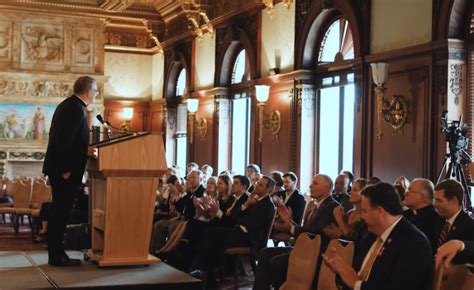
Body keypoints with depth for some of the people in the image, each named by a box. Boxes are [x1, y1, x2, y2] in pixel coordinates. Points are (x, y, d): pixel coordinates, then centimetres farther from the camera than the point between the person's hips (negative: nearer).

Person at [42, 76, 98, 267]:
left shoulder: (68, 105, 15)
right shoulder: (77, 109, -16)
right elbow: (65, 141, -23)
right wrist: (66, 170, -20)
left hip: (57, 168, 10)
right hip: (66, 172, -10)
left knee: (59, 212, 13)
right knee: (61, 213, -4)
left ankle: (56, 253, 20)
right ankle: (56, 256, 2)